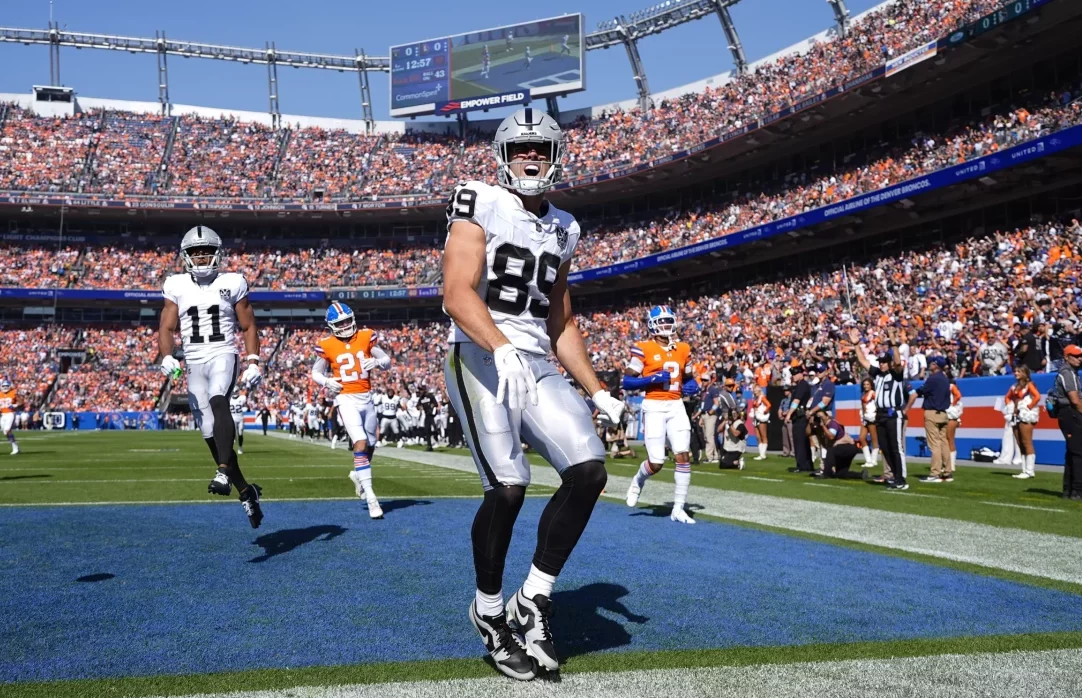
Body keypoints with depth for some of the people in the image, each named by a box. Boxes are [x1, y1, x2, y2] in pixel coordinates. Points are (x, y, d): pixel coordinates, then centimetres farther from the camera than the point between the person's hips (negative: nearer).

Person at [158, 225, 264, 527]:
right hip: (193, 363, 3)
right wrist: (167, 357, -13)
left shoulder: (231, 283, 3)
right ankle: (246, 491, 16)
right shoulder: (177, 286, 9)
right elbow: (166, 328, 6)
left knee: (218, 402, -35)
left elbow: (248, 327, 8)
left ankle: (223, 472, -45)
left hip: (223, 355, -3)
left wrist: (253, 363, -4)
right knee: (212, 436, 2)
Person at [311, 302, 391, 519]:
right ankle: (370, 497, -18)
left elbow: (387, 361, 6)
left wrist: (376, 362, -16)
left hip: (366, 397, 4)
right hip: (346, 398, -4)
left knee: (370, 445, 15)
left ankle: (357, 474, 47)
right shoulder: (326, 345, -1)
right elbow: (316, 372, 8)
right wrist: (326, 382, -13)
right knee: (360, 444, -19)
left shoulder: (366, 337, 2)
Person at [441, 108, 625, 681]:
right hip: (481, 360, -6)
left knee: (588, 471, -9)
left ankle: (534, 599, 6)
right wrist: (501, 348, -33)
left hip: (538, 368, 6)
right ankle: (489, 611, 11)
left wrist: (598, 392, 18)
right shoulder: (480, 204, -3)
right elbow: (457, 294, -17)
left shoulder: (560, 230, 17)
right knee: (507, 489, -14)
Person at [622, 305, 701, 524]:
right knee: (656, 463, -6)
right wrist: (653, 379, -19)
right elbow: (627, 382, -7)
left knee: (683, 456, -5)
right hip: (654, 407, -5)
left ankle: (678, 509, 5)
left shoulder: (683, 349, 11)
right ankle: (637, 482, 30)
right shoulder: (643, 349, -6)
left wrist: (691, 386, 1)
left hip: (676, 407, 5)